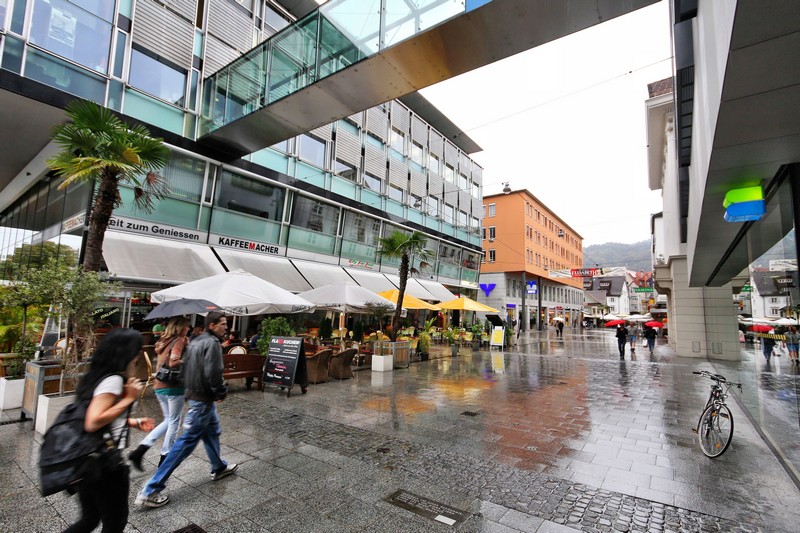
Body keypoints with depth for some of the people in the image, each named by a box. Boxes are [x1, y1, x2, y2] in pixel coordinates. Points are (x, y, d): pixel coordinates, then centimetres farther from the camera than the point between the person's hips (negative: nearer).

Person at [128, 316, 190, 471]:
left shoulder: (163, 341, 10)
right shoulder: (179, 340, -15)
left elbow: (161, 362, 15)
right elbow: (174, 362, -28)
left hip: (159, 386, 8)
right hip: (173, 387, -8)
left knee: (168, 420, 20)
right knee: (174, 422, 9)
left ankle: (140, 450, 12)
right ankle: (165, 457, 19)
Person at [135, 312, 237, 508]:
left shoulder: (195, 342, 9)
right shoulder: (212, 343, -20)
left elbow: (185, 367, 12)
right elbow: (213, 373, -26)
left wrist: (190, 388, 16)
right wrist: (222, 392, -11)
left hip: (194, 394, 10)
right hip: (203, 399, -10)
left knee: (213, 431, 24)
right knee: (186, 442, -1)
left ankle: (219, 468, 41)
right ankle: (150, 490, 6)